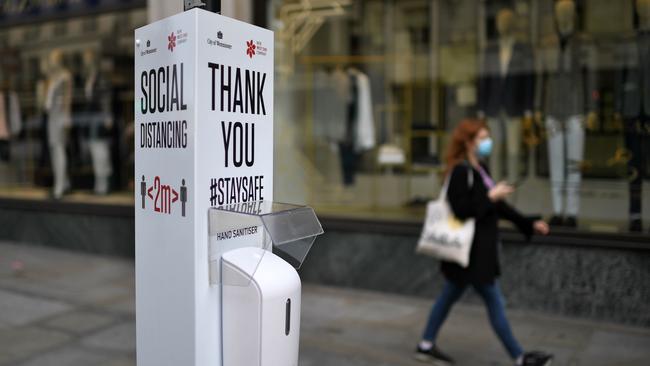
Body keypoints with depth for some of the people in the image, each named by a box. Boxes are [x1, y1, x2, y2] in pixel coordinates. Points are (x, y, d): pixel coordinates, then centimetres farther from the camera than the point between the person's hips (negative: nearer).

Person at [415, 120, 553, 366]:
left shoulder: (479, 170, 12)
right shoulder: (460, 172, -18)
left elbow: (497, 206, 16)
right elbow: (461, 210, -24)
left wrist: (529, 225, 13)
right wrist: (490, 197, -20)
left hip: (480, 249, 10)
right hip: (470, 251, -10)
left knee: (450, 296, 17)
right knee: (495, 303, 2)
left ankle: (426, 346, 29)